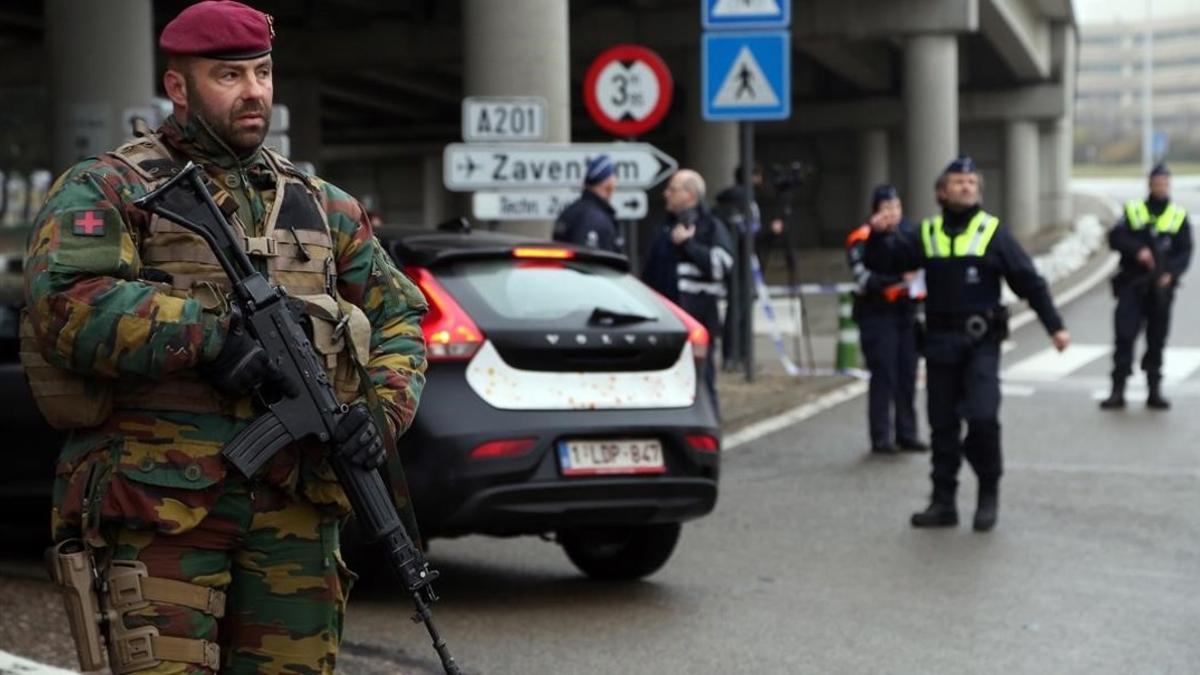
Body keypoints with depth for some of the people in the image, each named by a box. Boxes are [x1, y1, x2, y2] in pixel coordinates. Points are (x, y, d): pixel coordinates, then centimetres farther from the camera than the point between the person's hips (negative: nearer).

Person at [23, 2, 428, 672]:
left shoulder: (322, 204, 18)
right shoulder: (110, 190, 3)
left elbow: (398, 315, 21)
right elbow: (65, 299, -15)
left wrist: (383, 410, 0)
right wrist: (212, 338, -20)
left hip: (296, 509, 5)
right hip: (161, 507, -5)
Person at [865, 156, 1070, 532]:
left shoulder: (993, 233, 0)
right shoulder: (927, 234, 8)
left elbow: (1029, 281, 0)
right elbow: (884, 263, 7)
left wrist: (1054, 326, -5)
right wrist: (878, 235, -13)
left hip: (981, 344, -3)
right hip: (940, 342, 3)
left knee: (983, 418, -15)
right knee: (942, 425, 8)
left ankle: (988, 493, 5)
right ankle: (943, 502, 16)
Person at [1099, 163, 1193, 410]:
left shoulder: (1179, 216, 7)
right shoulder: (1132, 211, 6)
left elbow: (1185, 251, 1)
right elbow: (1115, 238, -4)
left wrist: (1171, 273, -15)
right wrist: (1137, 250, -20)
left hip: (1161, 288, 1)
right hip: (1131, 285, -1)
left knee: (1157, 339, 7)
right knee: (1124, 336, -6)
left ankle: (1155, 391, 16)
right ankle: (1118, 391, -4)